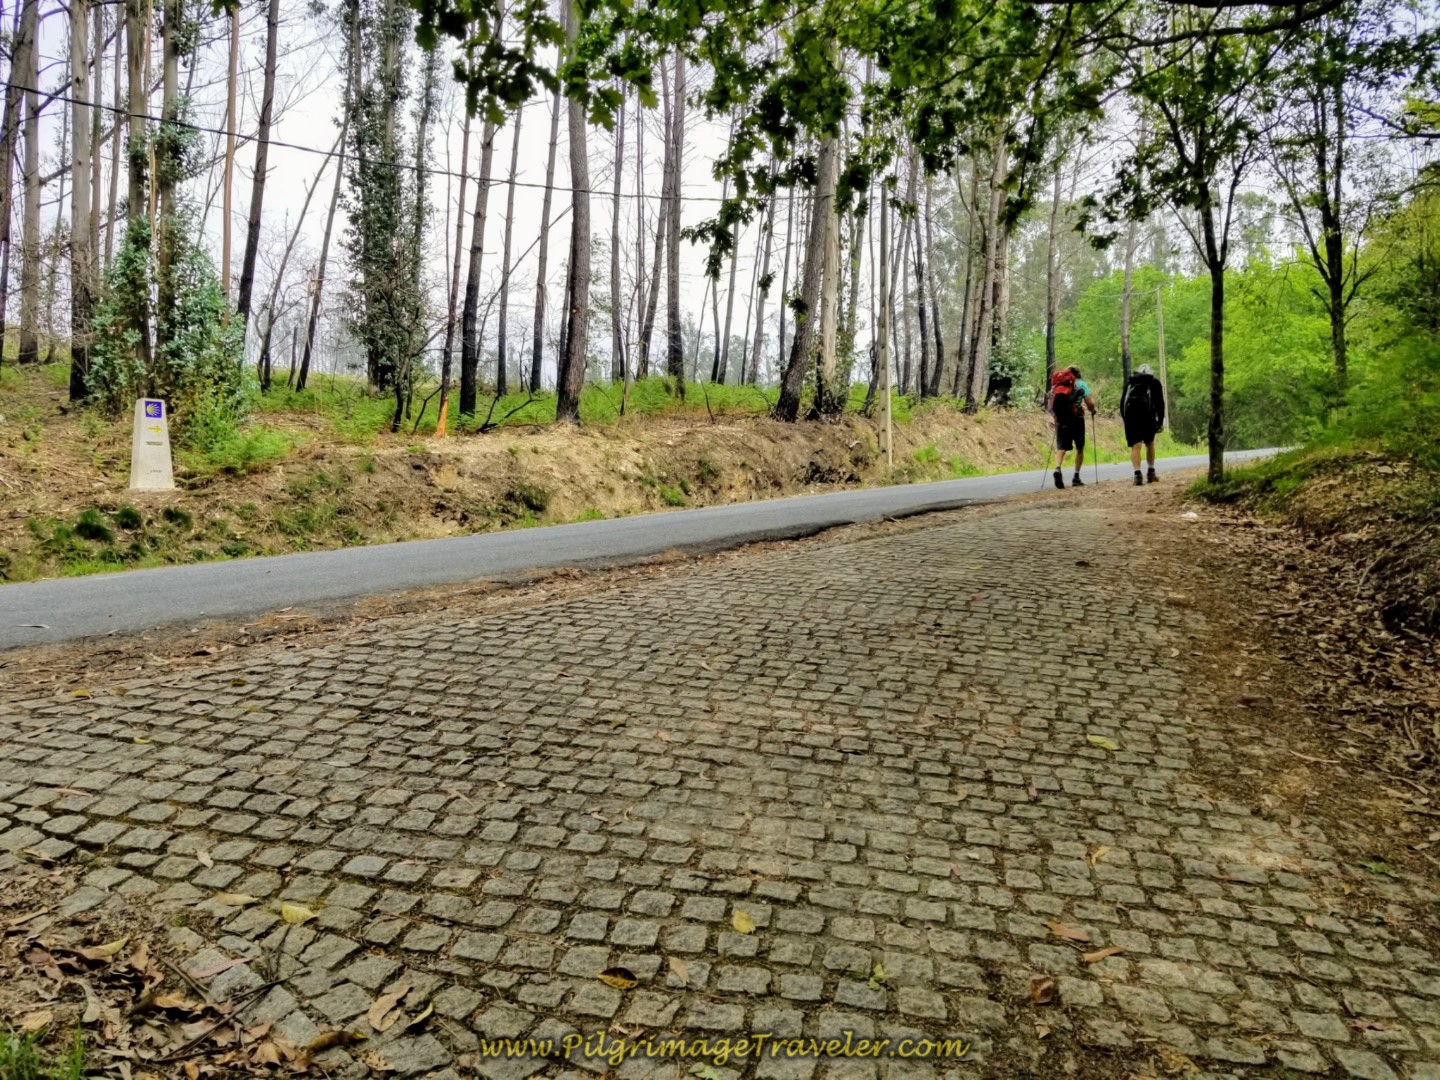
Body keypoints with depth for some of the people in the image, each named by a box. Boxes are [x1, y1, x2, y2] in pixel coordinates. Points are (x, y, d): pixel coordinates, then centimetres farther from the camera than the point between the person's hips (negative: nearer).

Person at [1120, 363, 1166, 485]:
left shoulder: (1129, 383, 23)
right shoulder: (1154, 383, 17)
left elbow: (1122, 403, 17)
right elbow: (1159, 403, 9)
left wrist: (1125, 419, 18)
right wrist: (1161, 421, 10)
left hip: (1130, 416, 1)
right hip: (1147, 416, -1)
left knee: (1135, 446, -3)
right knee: (1149, 444, 18)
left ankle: (1137, 474, -18)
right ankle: (1151, 473, 20)